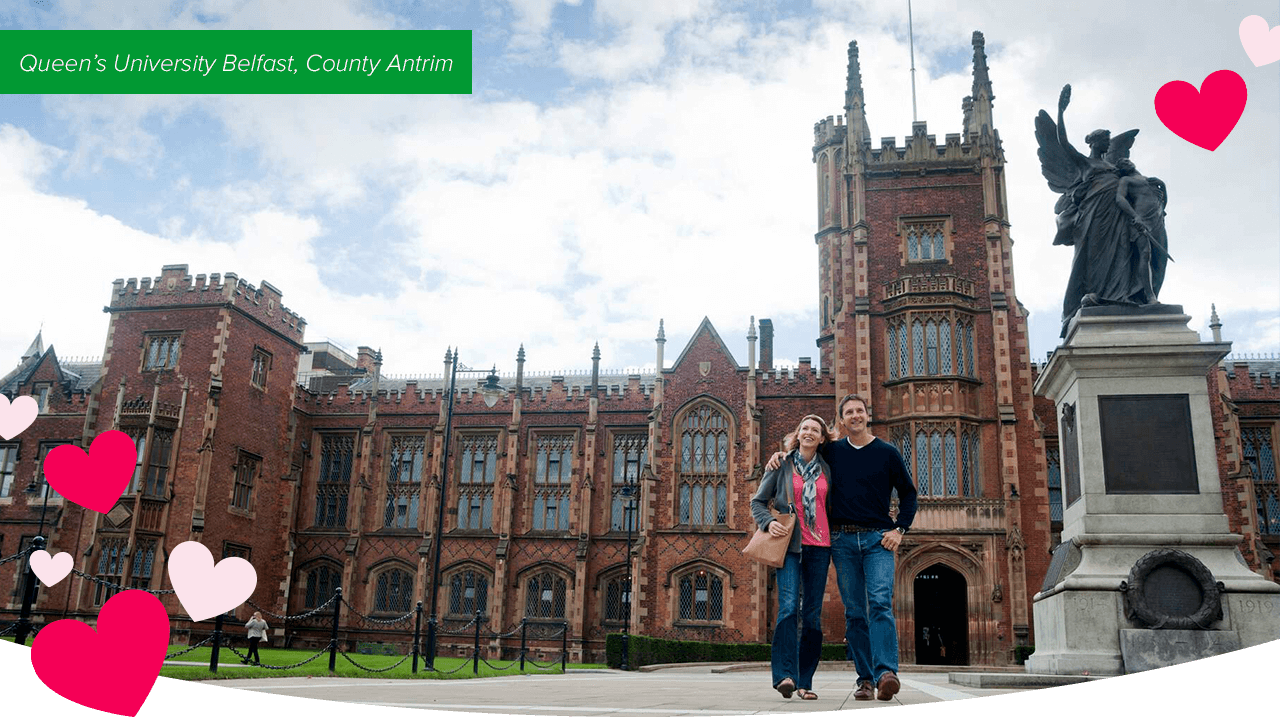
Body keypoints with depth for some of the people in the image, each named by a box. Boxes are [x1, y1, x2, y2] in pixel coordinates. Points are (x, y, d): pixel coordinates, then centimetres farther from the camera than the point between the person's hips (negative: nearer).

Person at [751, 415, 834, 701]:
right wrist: (769, 523, -11)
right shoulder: (782, 465, 5)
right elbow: (758, 502, 8)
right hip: (790, 545, -3)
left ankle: (805, 681, 8)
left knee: (812, 615, 2)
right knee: (789, 606, -19)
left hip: (819, 547, 3)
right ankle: (785, 675, -21)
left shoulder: (826, 470, 13)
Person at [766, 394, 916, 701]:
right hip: (842, 540, 2)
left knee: (880, 603, -18)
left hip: (877, 538, -2)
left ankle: (886, 673, -27)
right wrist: (782, 454, 8)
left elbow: (908, 493, 12)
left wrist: (899, 529, 2)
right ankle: (865, 679, 4)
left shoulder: (887, 453, 7)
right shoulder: (831, 452, 11)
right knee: (854, 612, 1)